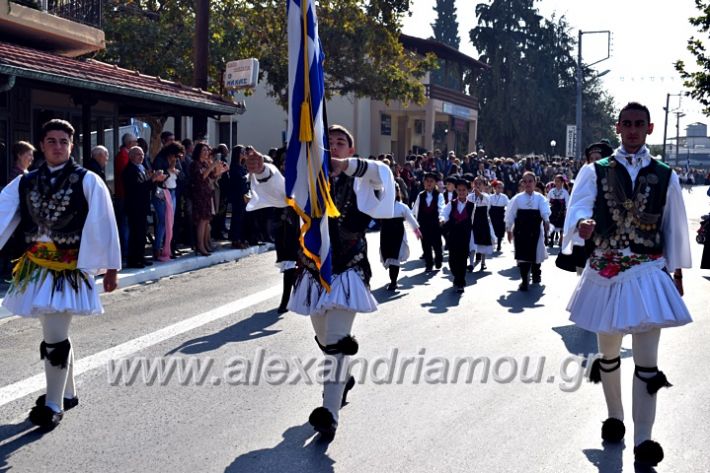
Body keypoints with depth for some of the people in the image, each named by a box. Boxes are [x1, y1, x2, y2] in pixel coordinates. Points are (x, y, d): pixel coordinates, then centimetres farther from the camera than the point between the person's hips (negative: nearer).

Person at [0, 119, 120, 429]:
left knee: (54, 339, -8)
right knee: (55, 336, 17)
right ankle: (67, 393, 35)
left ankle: (53, 404, 7)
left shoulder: (88, 182, -6)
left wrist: (110, 268, -6)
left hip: (69, 270, -5)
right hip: (36, 269, 5)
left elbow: (104, 226, -6)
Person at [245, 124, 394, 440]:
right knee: (324, 339, 20)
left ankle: (330, 413, -14)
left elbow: (381, 173, -23)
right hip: (314, 269, 4)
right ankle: (344, 378, 48)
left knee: (336, 341, -14)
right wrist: (261, 170, -35)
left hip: (347, 272, -4)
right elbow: (280, 188, -12)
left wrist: (346, 165, -41)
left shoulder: (359, 181, -1)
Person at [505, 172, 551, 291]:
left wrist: (546, 221, -35)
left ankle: (536, 275, 37)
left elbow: (545, 211, -16)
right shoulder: (517, 198, 2)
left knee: (536, 253, 13)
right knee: (523, 255, -4)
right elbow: (510, 215, 7)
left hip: (535, 230, 0)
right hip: (521, 231, 0)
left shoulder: (540, 198, 1)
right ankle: (524, 281, 1)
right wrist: (509, 230, 7)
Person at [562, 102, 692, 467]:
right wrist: (582, 224, -37)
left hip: (648, 274, -1)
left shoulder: (665, 176, 6)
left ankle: (643, 441, 0)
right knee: (608, 353, 16)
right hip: (604, 273, 1)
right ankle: (614, 417, 35)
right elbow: (578, 208, -14)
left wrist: (677, 271, 12)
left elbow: (674, 227, 11)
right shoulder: (594, 172, 1)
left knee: (647, 361, -5)